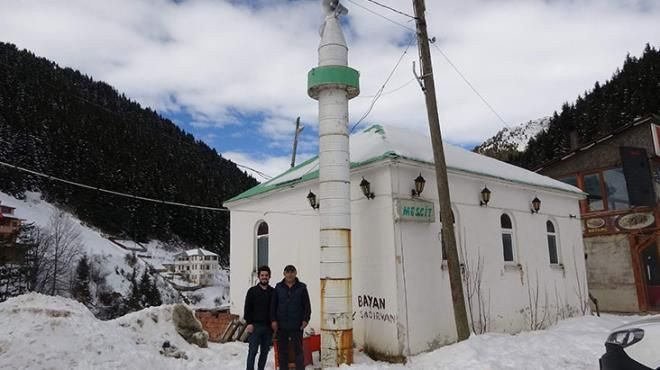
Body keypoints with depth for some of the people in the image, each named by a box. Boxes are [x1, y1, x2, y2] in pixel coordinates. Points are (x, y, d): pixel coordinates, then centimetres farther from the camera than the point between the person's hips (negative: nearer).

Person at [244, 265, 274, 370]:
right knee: (253, 351, -2)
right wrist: (249, 323, -9)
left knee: (265, 351, 9)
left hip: (268, 326, 3)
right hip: (255, 326, -2)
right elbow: (247, 308, -1)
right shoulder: (252, 291, 2)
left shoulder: (273, 292, 7)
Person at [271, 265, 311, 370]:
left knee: (298, 350, 2)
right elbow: (273, 305, 6)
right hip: (281, 325, 2)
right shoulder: (279, 287, 5)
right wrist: (274, 320, -1)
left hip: (296, 325, -2)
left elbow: (307, 305, 1)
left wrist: (305, 319, -7)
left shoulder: (301, 287, 1)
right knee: (282, 350, 10)